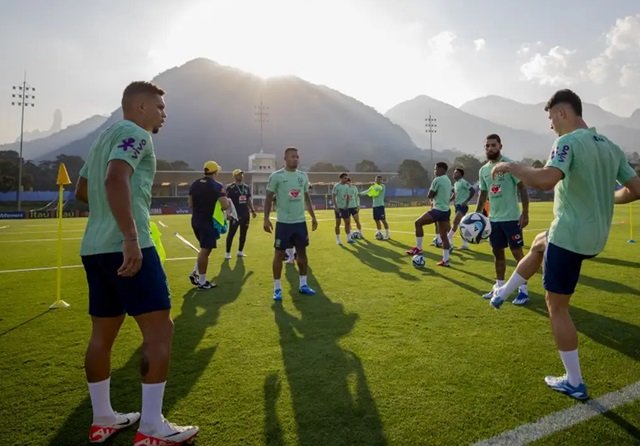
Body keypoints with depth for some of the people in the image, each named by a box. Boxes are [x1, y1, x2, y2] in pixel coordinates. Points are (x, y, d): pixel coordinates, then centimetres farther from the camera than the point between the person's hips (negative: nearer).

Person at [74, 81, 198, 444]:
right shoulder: (135, 134, -6)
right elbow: (116, 180, -24)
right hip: (126, 248, -10)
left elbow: (82, 191, 28)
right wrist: (131, 238, -30)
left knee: (103, 334, 14)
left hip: (94, 248, 10)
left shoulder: (106, 136, 22)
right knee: (160, 329, -5)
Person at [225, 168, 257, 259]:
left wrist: (252, 210, 12)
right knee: (231, 233, -3)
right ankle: (227, 252, 7)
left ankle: (240, 251, 22)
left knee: (243, 234, 10)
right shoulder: (230, 187, -7)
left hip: (245, 214, 6)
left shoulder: (246, 187, 11)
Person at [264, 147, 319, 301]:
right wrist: (266, 218, -12)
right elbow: (269, 198, -5)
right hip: (283, 222, -5)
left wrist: (313, 217, 15)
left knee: (302, 252, 11)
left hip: (300, 221, 5)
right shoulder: (276, 176, -7)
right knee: (279, 253, 1)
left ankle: (303, 284, 23)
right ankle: (277, 288, 10)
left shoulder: (303, 176, 8)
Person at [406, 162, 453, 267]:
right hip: (446, 210, 9)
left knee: (418, 222, -2)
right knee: (443, 235, 10)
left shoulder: (437, 180, -11)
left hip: (438, 210, -9)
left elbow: (430, 195, -8)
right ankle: (445, 260, 11)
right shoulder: (448, 180, 18)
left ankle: (418, 248, -1)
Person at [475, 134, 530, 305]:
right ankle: (499, 286, 24)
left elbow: (522, 188, -10)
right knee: (497, 252, 13)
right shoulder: (483, 170, 9)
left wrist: (525, 213, -16)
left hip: (511, 217, -6)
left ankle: (523, 289, 7)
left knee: (517, 252, -1)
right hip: (493, 219, 6)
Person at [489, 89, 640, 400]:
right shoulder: (611, 147, 9)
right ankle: (503, 293, 44)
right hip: (597, 237, 9)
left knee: (557, 306, 4)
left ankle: (574, 383, 13)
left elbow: (545, 181, -33)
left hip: (570, 236, -8)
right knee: (539, 244, 34)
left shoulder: (569, 142, -16)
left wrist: (511, 167, -17)